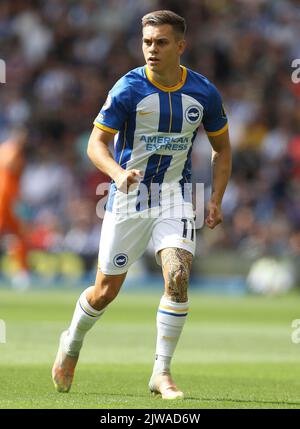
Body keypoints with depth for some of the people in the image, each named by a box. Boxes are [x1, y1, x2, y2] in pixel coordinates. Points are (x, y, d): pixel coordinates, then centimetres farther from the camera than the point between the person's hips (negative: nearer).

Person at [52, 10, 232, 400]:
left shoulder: (204, 93, -4)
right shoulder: (128, 89, -12)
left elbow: (222, 148, 11)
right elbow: (96, 143, -10)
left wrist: (216, 200, 0)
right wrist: (118, 173, -31)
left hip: (176, 196, 1)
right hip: (129, 197, -1)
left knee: (177, 276, -21)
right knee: (106, 291, 5)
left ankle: (162, 373, -10)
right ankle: (72, 343, 37)